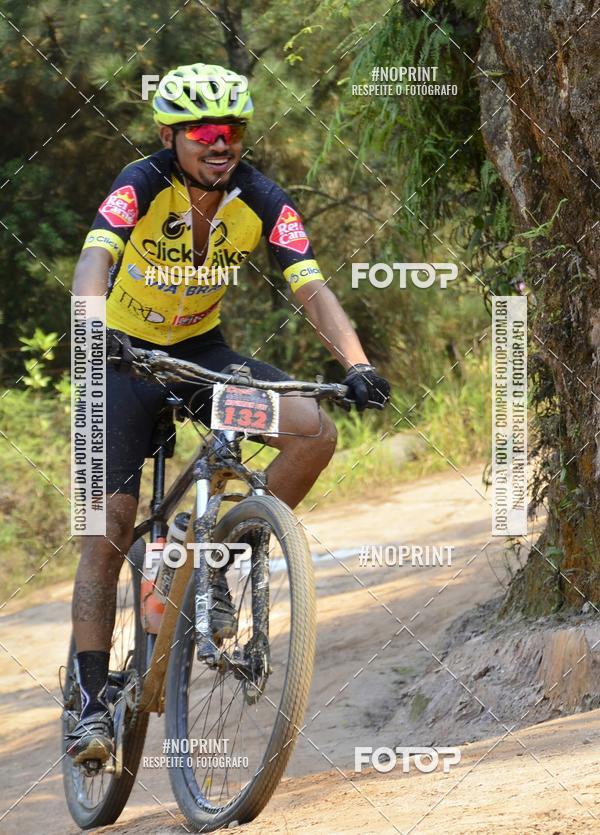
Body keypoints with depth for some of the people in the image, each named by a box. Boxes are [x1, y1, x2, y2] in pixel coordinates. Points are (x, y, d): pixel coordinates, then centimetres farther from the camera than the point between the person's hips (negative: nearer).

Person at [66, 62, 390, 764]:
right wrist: (93, 331, -60)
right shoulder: (141, 186, -23)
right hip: (126, 359, -3)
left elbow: (311, 288, -22)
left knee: (314, 431, -21)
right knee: (107, 533, -11)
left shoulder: (261, 201, -15)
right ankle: (91, 702, -5)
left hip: (202, 352, 3)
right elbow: (94, 262, -39)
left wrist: (356, 365, -38)